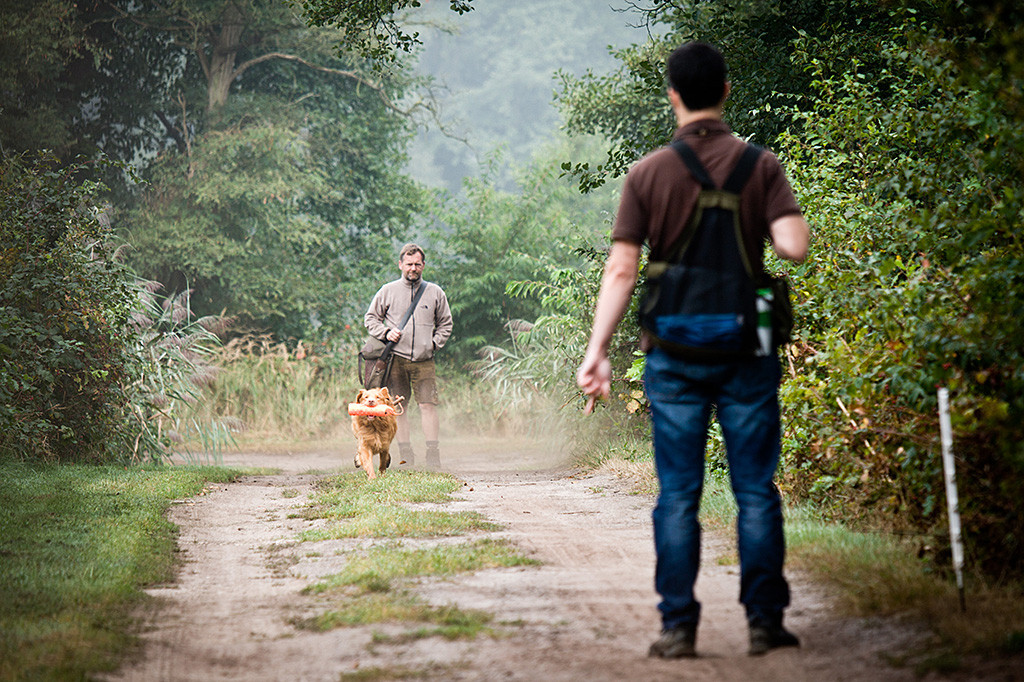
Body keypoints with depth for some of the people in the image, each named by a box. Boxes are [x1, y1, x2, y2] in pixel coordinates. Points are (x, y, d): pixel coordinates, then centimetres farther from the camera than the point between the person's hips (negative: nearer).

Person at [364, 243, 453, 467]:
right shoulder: (387, 291, 8)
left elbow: (445, 323, 22)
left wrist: (435, 343, 7)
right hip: (396, 358, 0)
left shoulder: (435, 292, 11)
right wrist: (386, 332, -2)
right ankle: (405, 454, 4)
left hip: (424, 360, 0)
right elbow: (370, 319, 15)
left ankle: (433, 454, -8)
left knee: (428, 405, -10)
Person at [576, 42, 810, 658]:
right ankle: (765, 621, 7)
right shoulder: (760, 165, -2)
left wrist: (597, 351, -2)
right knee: (756, 491, 6)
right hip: (746, 351, 0)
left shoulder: (648, 174, -1)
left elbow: (622, 271, -5)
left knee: (678, 495, 4)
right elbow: (795, 245, -12)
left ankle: (678, 626, 4)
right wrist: (759, 226, 10)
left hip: (674, 353, 0)